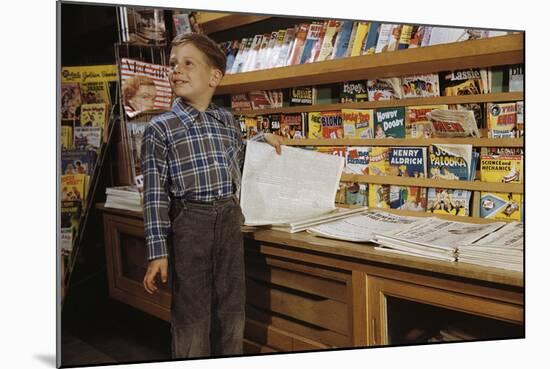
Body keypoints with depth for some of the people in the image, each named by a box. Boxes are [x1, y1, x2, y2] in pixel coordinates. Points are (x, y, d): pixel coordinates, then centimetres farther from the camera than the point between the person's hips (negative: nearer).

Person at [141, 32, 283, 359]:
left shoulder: (228, 120, 9)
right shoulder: (161, 128, -5)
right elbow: (155, 194, -7)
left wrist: (261, 139, 13)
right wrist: (158, 252, -11)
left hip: (230, 221, 4)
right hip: (189, 222, -4)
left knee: (232, 311, 14)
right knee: (193, 314, 5)